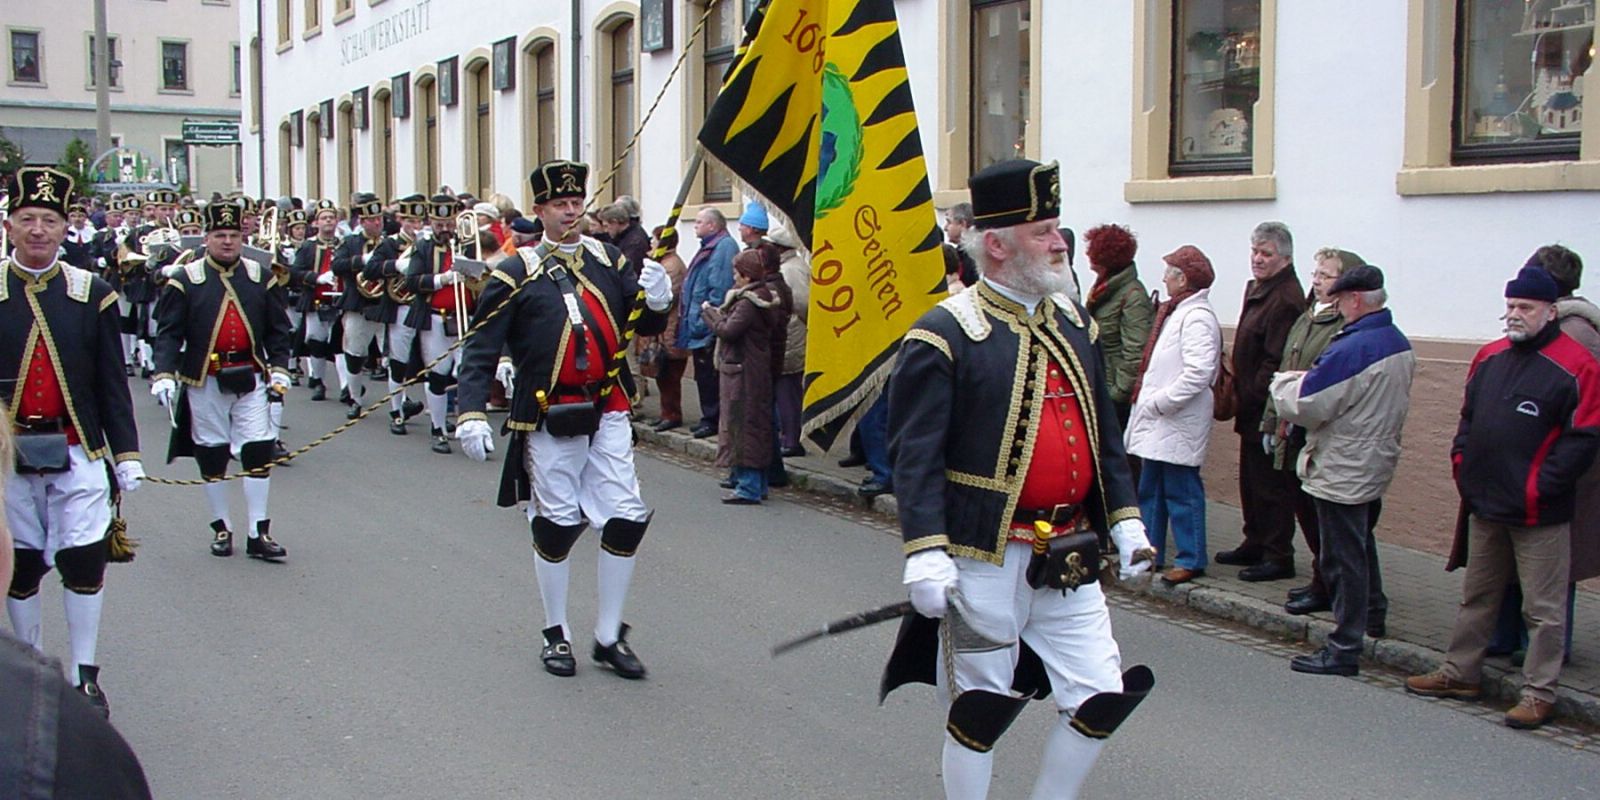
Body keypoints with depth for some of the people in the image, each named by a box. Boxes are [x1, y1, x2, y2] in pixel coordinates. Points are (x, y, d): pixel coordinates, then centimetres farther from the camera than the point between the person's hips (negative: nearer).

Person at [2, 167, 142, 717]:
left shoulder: (92, 294, 3)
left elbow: (113, 384, 6)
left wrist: (126, 454, 3)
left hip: (78, 454, 0)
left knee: (84, 562, -1)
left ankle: (85, 675, 13)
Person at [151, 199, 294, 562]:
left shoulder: (260, 277, 6)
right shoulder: (186, 280, -2)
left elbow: (278, 328, 10)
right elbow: (168, 332, -4)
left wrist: (279, 369, 0)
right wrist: (164, 375, -15)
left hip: (250, 379, 2)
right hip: (204, 382, -2)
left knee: (259, 451, -3)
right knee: (211, 456, 7)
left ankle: (258, 533, 4)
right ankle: (221, 529, 21)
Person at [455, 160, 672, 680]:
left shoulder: (608, 261, 8)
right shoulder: (517, 275, -4)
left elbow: (643, 326, 12)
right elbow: (481, 349, -6)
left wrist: (656, 301, -11)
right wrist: (471, 413, -18)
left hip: (608, 413, 4)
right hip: (550, 420, -4)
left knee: (627, 519, 1)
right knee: (557, 525, 5)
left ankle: (609, 636, 15)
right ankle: (556, 634, 23)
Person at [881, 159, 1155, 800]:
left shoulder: (1074, 324, 10)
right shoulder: (944, 335, -12)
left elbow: (1103, 434, 18)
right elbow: (915, 455, -15)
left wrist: (1125, 520, 13)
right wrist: (926, 554, -22)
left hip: (1069, 560, 7)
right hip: (987, 560, -6)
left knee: (1103, 696, 7)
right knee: (981, 705, 5)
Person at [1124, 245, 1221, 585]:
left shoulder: (1197, 317, -16)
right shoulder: (1175, 312, 15)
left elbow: (1199, 372, -25)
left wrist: (1158, 402, -20)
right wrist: (1148, 399, 11)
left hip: (1179, 423, -10)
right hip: (1158, 421, 10)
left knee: (1181, 491, -3)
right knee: (1151, 489, 15)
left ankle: (1191, 560, 6)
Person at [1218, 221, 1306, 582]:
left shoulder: (1286, 299, -19)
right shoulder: (1255, 289, 14)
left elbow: (1277, 362, -22)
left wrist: (1253, 397, -17)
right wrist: (1239, 393, 14)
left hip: (1269, 411, -10)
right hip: (1253, 408, 10)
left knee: (1272, 484, -3)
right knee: (1251, 480, 18)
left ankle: (1279, 557, 5)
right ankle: (1255, 545, 30)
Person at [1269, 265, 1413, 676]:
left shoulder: (1352, 349, -25)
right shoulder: (1400, 344, 5)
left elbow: (1306, 406, -23)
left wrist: (1285, 381, -2)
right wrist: (1309, 379, 7)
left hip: (1343, 471, -9)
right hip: (1376, 464, 9)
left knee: (1343, 556, -2)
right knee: (1362, 542, 27)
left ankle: (1344, 649, 4)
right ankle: (1373, 614, 43)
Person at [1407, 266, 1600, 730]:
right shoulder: (1490, 358, 10)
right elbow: (1468, 417, 19)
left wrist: (1540, 486, -17)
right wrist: (1461, 462, 6)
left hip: (1538, 513, -7)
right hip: (1484, 505, 7)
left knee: (1543, 608, 3)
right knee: (1476, 596, 18)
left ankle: (1539, 693, 12)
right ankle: (1459, 673, 30)